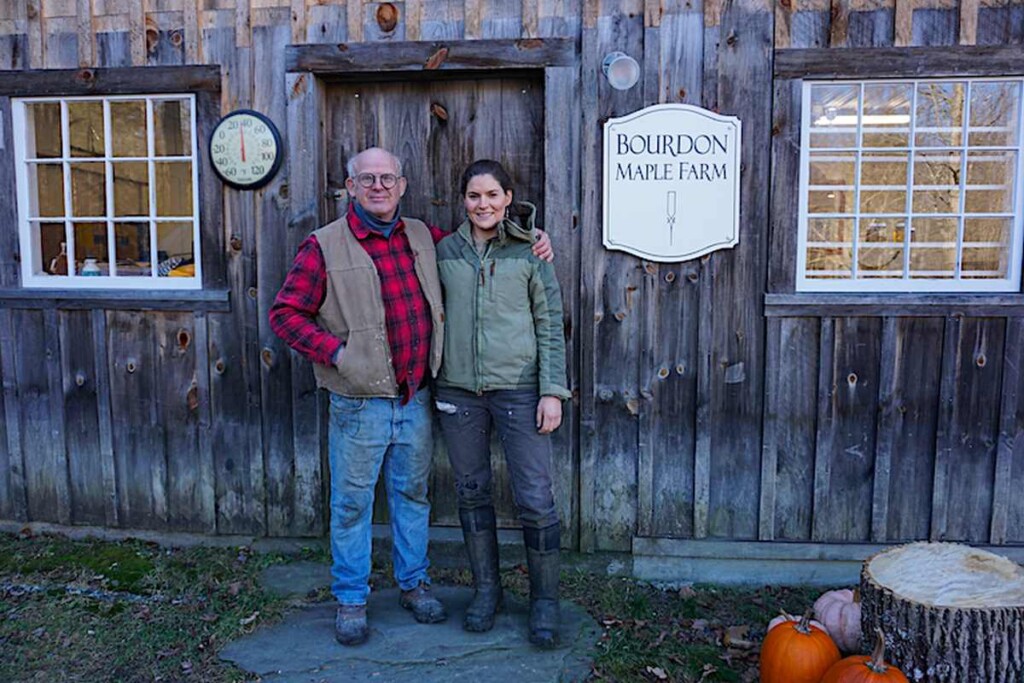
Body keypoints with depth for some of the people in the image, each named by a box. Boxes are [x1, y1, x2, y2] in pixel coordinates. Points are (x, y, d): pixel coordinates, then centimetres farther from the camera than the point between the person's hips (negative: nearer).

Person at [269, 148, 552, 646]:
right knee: (352, 503, 7)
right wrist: (337, 352, -15)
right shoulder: (324, 246, -6)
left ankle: (413, 584, 35)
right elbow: (285, 313, -5)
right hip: (359, 404, -4)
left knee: (412, 494, 17)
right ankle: (350, 600, 25)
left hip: (416, 399, 4)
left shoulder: (423, 237, 8)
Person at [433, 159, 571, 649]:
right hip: (459, 389, 3)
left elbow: (551, 325, 0)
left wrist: (552, 391, -6)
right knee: (471, 492, 12)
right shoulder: (445, 251, 7)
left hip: (519, 387, -3)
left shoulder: (530, 251, 0)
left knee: (535, 498, -2)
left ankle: (544, 599, 17)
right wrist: (429, 379, 8)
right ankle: (486, 588, 30)